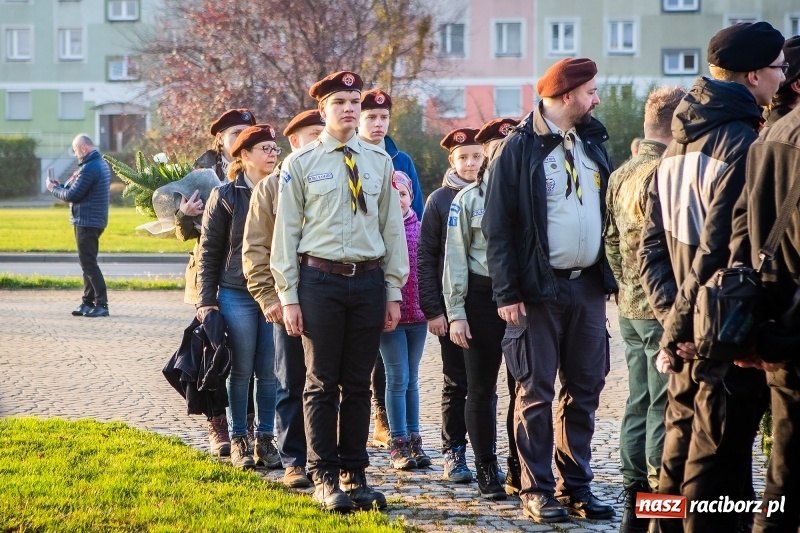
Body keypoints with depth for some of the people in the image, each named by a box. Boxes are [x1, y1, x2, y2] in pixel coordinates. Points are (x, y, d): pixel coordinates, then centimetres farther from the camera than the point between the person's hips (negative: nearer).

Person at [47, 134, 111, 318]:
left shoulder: (89, 168, -19)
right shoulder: (102, 164, 13)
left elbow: (72, 195, -18)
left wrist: (54, 189, -1)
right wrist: (61, 186, 11)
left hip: (86, 221, -10)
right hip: (96, 219, 10)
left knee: (88, 263, -7)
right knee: (88, 262, 15)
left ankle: (101, 304, -9)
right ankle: (88, 303, 18)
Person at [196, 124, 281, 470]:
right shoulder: (225, 196, 0)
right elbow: (209, 251, 1)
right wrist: (206, 301, -4)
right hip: (237, 295, -2)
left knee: (269, 372, 4)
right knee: (240, 371, 2)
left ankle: (265, 439, 12)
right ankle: (238, 441, 10)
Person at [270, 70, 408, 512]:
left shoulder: (380, 162, 9)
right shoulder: (301, 163, 1)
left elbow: (393, 228, 11)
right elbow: (286, 232, 1)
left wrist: (394, 290, 7)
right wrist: (289, 296, -4)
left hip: (369, 281, 3)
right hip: (320, 280, -2)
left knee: (358, 384, 8)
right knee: (322, 384, 1)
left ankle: (354, 475, 16)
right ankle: (325, 479, 7)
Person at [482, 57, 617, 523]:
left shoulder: (592, 144, 13)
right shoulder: (519, 149, -5)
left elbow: (611, 211, 17)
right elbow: (499, 227, -7)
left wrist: (615, 275, 8)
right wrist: (507, 292, -13)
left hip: (589, 287, 6)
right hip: (540, 290, -6)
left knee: (586, 390, 8)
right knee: (536, 392, -1)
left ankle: (576, 485, 15)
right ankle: (537, 491, 5)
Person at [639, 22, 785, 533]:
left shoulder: (678, 145, 12)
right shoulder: (744, 145, -16)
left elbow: (652, 247, 11)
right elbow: (721, 251, -20)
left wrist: (672, 315, 2)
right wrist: (680, 327, -12)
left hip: (687, 338, 9)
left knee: (680, 460, 16)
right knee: (716, 470, -4)